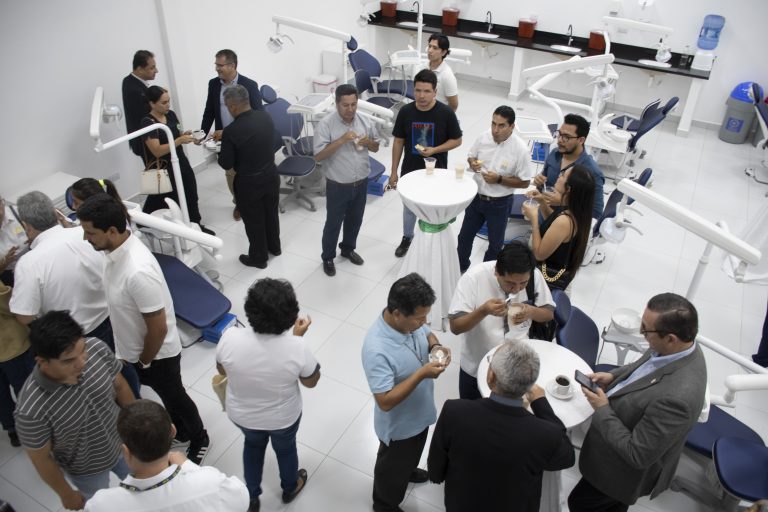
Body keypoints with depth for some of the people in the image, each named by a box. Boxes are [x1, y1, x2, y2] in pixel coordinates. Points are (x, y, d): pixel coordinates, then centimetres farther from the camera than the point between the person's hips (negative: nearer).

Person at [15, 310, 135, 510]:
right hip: (87, 471, -3)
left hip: (123, 442, 3)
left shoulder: (97, 349, -30)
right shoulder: (31, 409, -39)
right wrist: (66, 494, -4)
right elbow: (40, 458, -19)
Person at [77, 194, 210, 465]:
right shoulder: (118, 248, -10)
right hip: (135, 347, 8)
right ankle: (180, 431, 54)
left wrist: (145, 361, -13)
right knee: (165, 394, 29)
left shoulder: (138, 271, -39)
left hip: (157, 353, -8)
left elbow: (158, 328, -30)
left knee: (173, 397, 17)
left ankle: (199, 439, 44)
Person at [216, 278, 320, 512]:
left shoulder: (230, 338, -30)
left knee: (253, 443, 35)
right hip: (283, 417, -1)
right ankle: (290, 488, 60)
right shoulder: (297, 347, -33)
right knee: (285, 448, 32)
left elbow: (223, 370, -7)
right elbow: (311, 381, -13)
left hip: (241, 414, 1)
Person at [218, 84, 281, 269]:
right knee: (271, 213, 25)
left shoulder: (231, 131, -26)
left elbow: (226, 164, -16)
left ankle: (258, 257, 32)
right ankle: (274, 247, 45)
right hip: (271, 175, 5)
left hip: (248, 183, -5)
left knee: (254, 221, 14)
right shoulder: (265, 116, -8)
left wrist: (220, 149, 4)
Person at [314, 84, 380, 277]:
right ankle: (328, 257, 31)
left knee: (355, 220, 22)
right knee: (333, 223, 11)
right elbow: (318, 155, -21)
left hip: (361, 183, 4)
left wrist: (368, 142, -15)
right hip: (337, 186, -4)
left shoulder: (365, 122, -3)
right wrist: (342, 140, -29)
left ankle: (348, 249, 46)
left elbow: (376, 147, 9)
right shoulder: (326, 124, -16)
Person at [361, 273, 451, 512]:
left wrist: (435, 346, -18)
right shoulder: (377, 350, -41)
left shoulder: (411, 320, -18)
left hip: (419, 412, 7)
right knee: (393, 467, 23)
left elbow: (428, 334, 5)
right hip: (399, 425, -7)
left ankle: (406, 470, 68)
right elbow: (385, 402, -36)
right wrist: (421, 374, -39)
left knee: (410, 454, 36)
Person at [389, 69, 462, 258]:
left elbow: (457, 140, -6)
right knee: (409, 208, 21)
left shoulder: (446, 113, -16)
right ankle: (407, 237, 45)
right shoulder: (405, 112, -10)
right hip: (410, 171, 2)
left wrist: (435, 150, -22)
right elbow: (398, 142, -1)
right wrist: (394, 171, 0)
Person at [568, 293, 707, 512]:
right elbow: (643, 367, 5)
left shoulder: (677, 397, -44)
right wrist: (613, 377, -10)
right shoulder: (679, 346, -18)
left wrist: (602, 409, -25)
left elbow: (637, 455, -32)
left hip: (630, 468, -7)